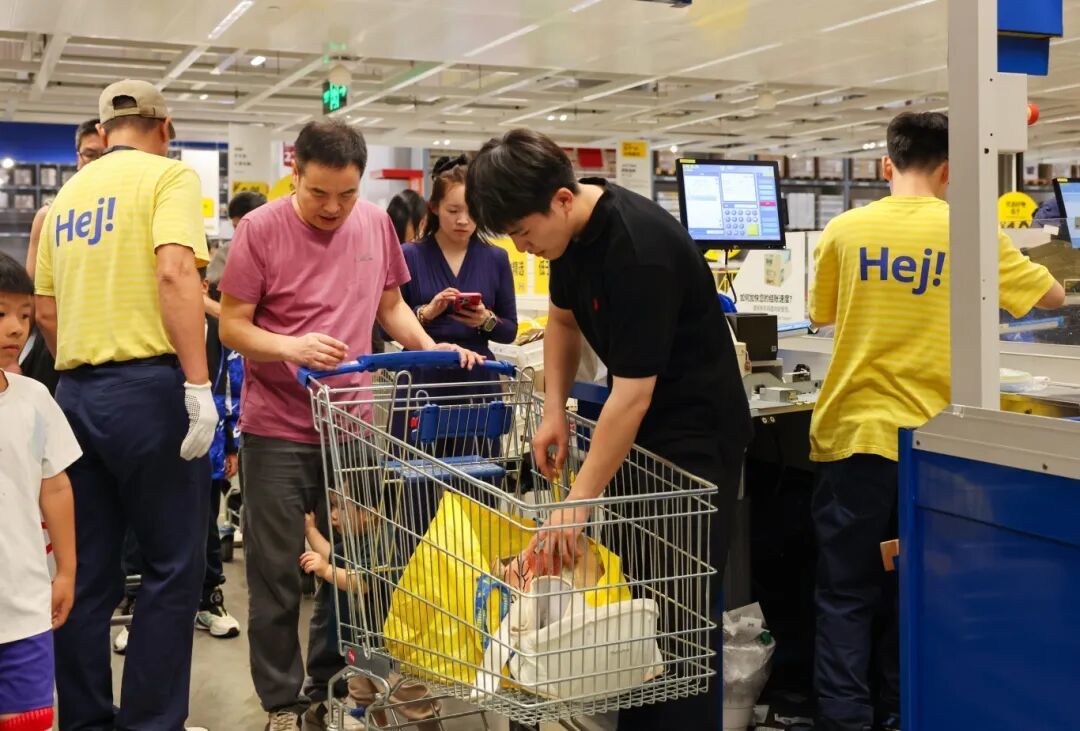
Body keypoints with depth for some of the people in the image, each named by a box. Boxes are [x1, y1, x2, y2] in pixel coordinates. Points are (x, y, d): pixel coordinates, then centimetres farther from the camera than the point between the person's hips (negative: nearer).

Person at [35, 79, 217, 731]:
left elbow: (45, 310, 19)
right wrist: (199, 385, -21)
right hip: (147, 385, -7)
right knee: (174, 567, 2)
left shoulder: (67, 194, 17)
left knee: (89, 572, 11)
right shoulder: (169, 175, -3)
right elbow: (175, 272, -19)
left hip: (76, 391, 7)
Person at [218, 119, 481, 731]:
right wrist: (293, 346, -26)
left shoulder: (376, 224, 2)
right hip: (278, 429, -3)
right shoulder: (260, 230, -10)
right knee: (277, 573, 4)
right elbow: (232, 326, -8)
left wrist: (433, 349, 0)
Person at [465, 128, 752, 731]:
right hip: (637, 426, 9)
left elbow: (632, 393, -29)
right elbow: (564, 318, 14)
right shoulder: (574, 230, -2)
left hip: (696, 432, -8)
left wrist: (579, 502, -29)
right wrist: (555, 411, 2)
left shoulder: (640, 250, -29)